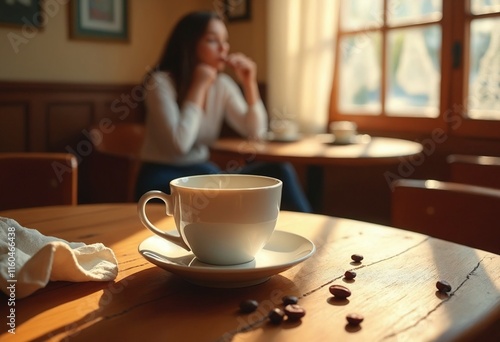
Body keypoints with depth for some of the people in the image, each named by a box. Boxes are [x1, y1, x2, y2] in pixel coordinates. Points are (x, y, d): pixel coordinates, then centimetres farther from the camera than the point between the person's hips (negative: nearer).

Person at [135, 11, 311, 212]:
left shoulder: (223, 85, 4)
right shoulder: (160, 82, -13)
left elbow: (255, 133, 1)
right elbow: (179, 145, -24)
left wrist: (249, 83, -9)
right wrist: (199, 87, -19)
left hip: (202, 173, 5)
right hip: (161, 179, -5)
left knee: (279, 172, -19)